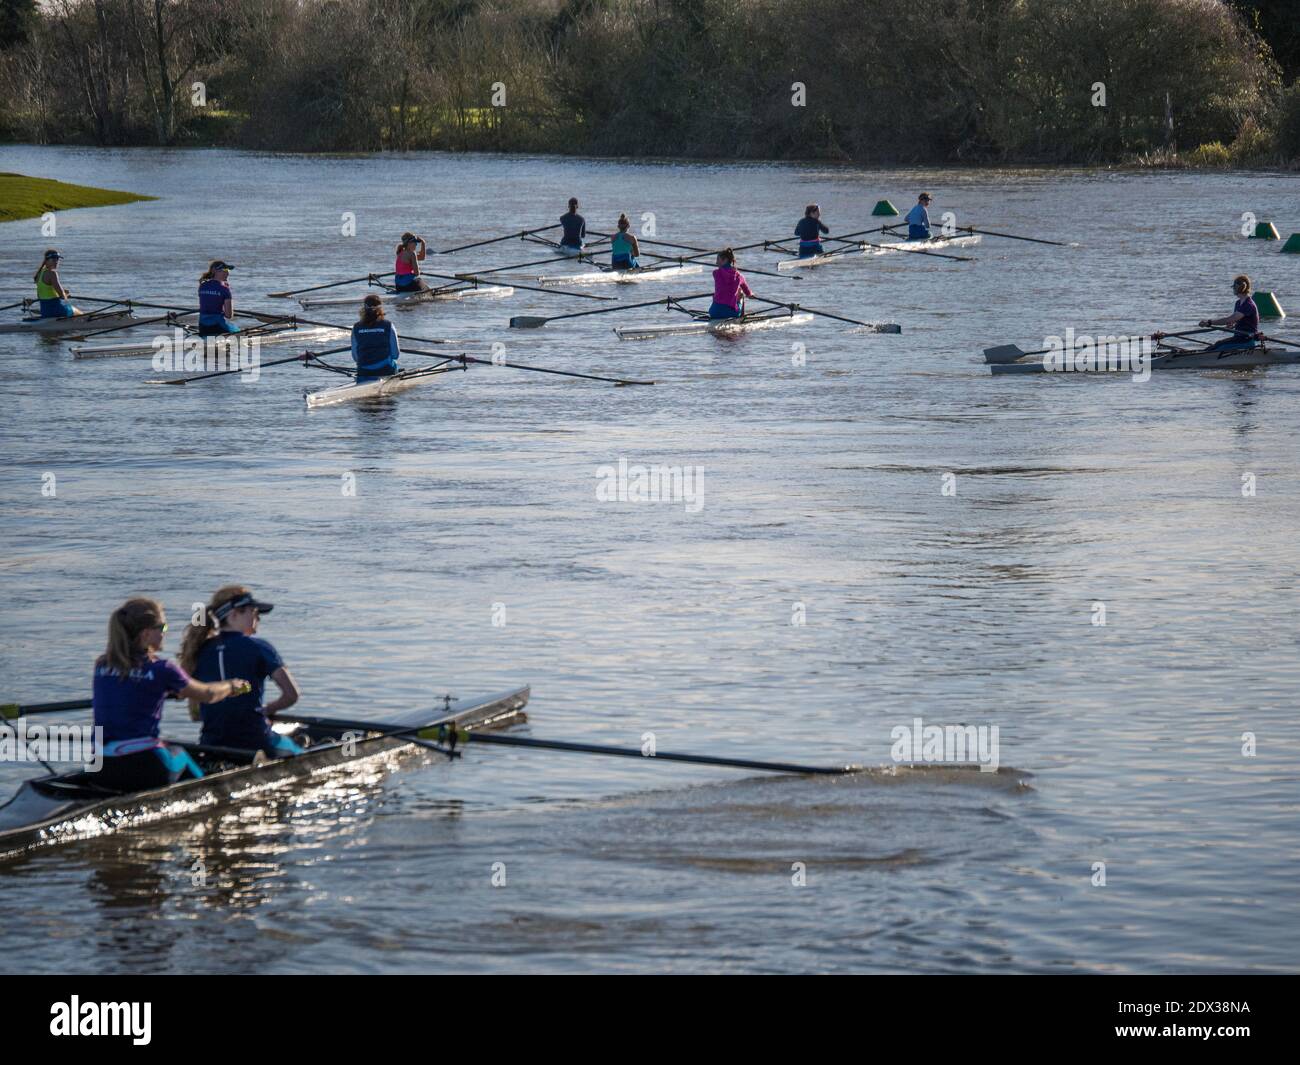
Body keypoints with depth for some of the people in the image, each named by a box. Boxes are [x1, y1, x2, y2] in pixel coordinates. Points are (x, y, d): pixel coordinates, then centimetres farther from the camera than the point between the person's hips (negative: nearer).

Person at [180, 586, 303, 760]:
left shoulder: (201, 650, 6)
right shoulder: (257, 646, -7)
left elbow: (194, 712, 9)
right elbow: (291, 694, -12)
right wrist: (267, 710, 6)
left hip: (210, 746, 4)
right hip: (254, 743, -4)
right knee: (297, 753, 25)